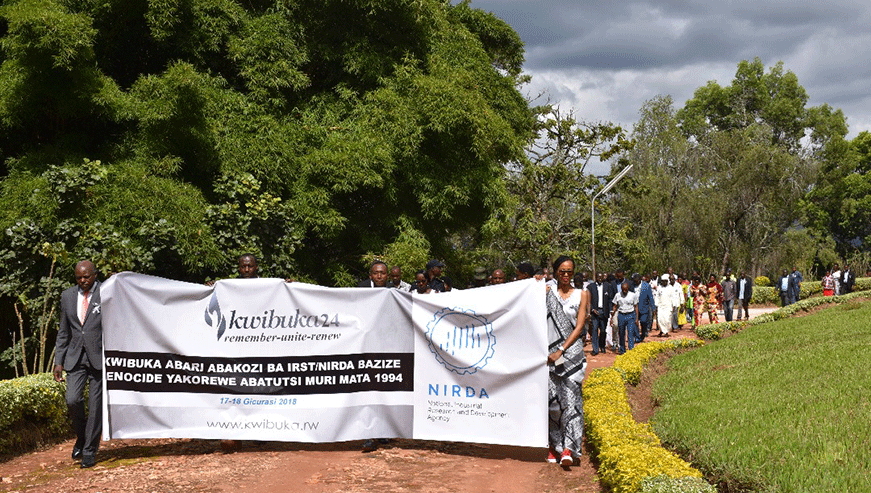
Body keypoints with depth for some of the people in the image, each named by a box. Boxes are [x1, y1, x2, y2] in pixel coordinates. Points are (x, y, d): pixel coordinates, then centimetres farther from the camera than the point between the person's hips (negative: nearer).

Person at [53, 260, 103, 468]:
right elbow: (63, 332, 15)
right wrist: (58, 361, 10)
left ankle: (90, 451, 11)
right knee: (72, 400, -11)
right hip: (75, 357, 3)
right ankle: (81, 437, 16)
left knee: (95, 405, 0)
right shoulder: (67, 296, 11)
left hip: (99, 357, -3)